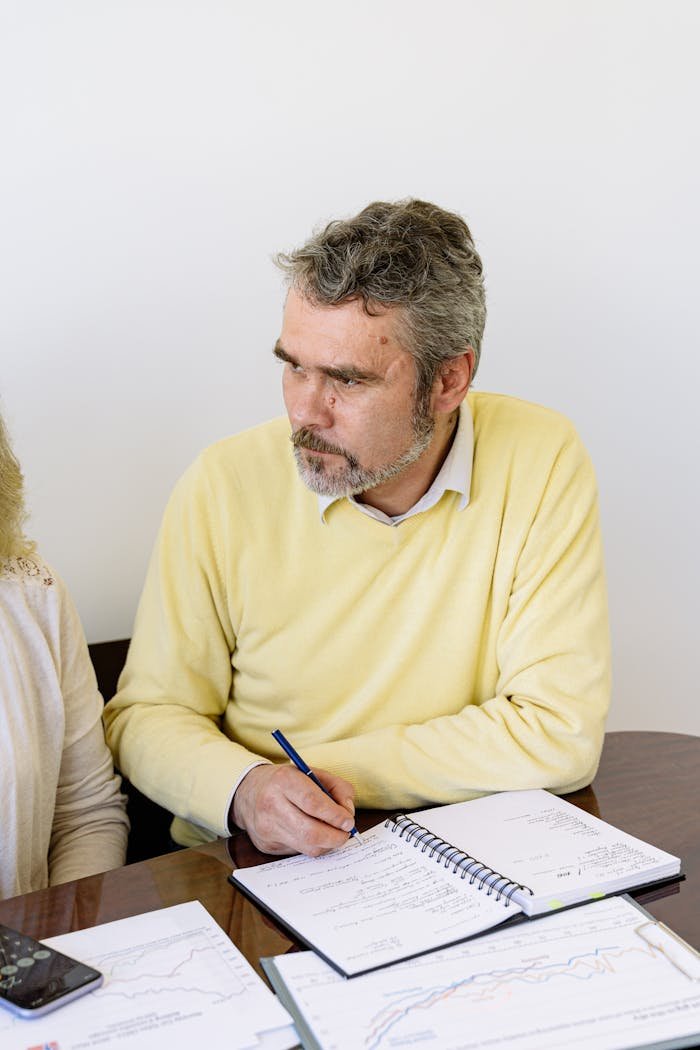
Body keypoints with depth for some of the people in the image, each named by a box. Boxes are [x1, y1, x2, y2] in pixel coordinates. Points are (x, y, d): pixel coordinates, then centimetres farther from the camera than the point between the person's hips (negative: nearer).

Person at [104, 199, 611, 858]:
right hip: (253, 875, 1)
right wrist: (245, 788, -22)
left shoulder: (541, 463, -11)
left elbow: (559, 730, -12)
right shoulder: (224, 487, -9)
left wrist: (329, 768, -14)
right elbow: (148, 715, -1)